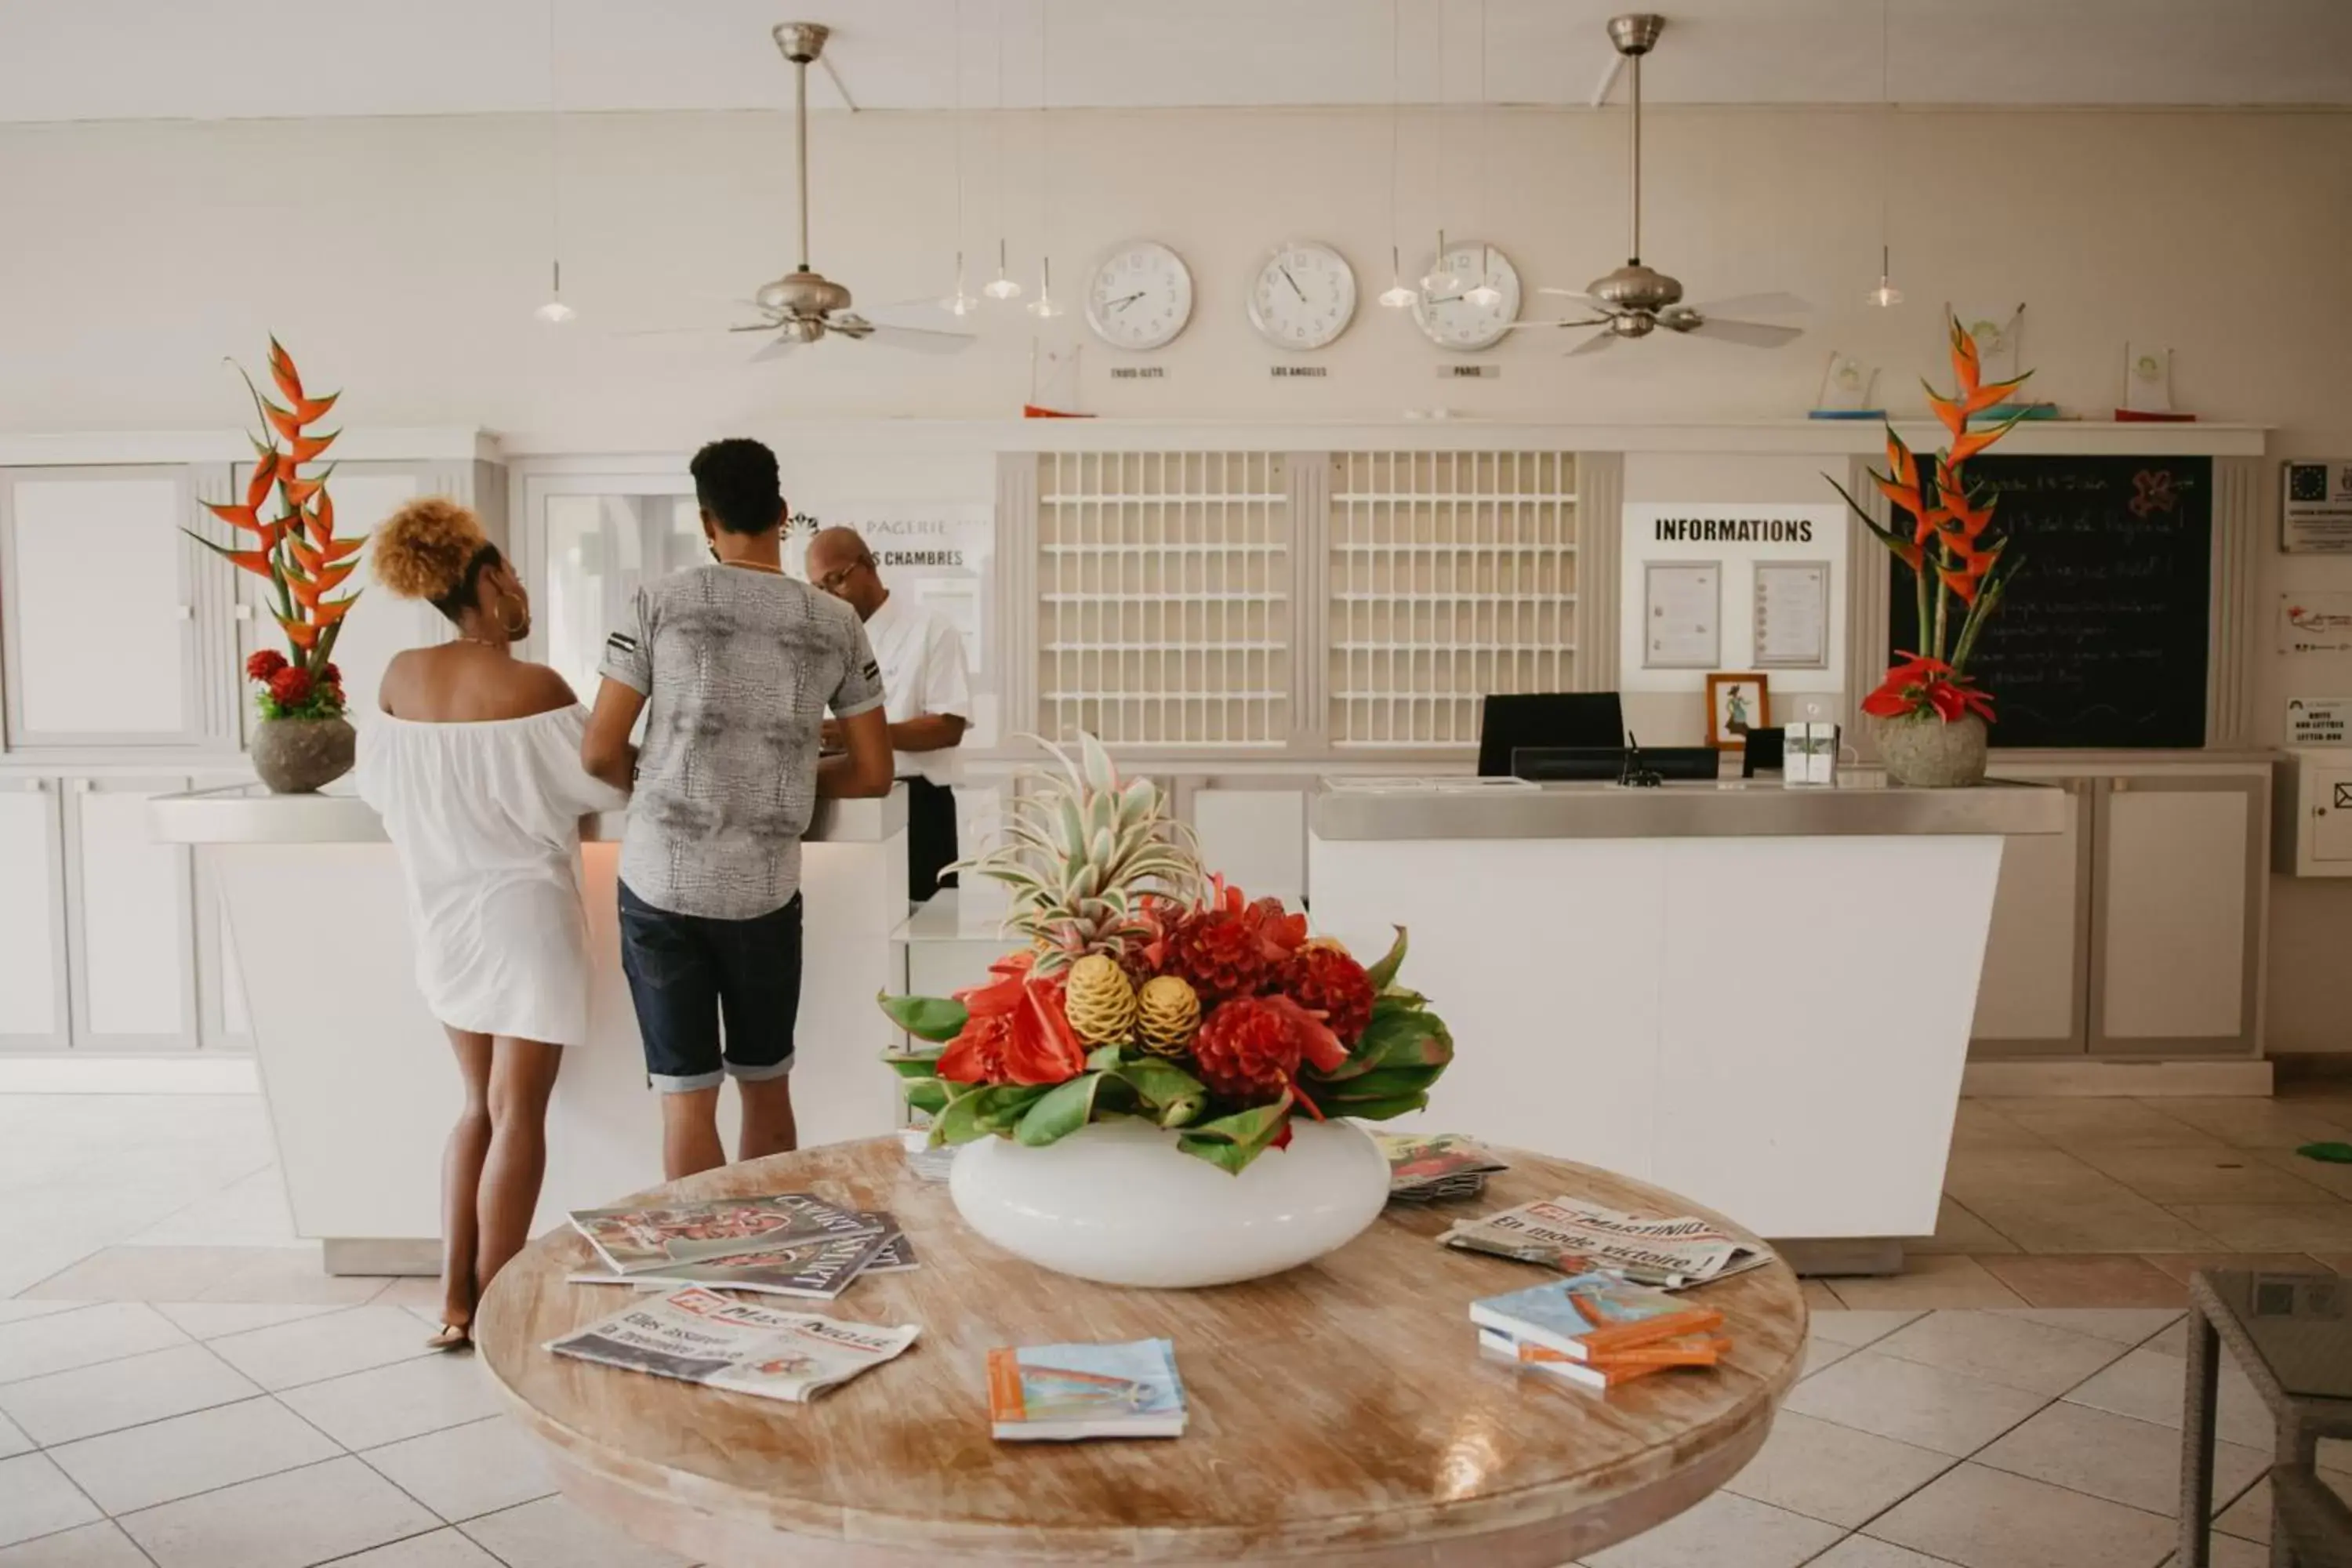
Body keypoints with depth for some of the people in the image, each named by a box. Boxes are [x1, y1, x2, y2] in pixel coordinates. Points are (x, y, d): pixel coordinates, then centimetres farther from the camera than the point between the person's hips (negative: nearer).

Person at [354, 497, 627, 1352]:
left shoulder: (401, 676, 0)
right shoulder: (533, 687, -17)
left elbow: (378, 783, 11)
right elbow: (600, 785, -8)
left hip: (444, 915, 6)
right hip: (523, 914, -6)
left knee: (479, 1102, 18)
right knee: (518, 1114, 3)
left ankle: (455, 1302, 18)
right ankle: (494, 1309, 7)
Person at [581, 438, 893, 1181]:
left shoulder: (661, 602, -3)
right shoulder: (836, 625, 2)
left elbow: (599, 753, -3)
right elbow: (873, 774, 5)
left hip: (661, 880, -1)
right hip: (766, 889, 2)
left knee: (687, 1095, 6)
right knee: (767, 1086, 18)